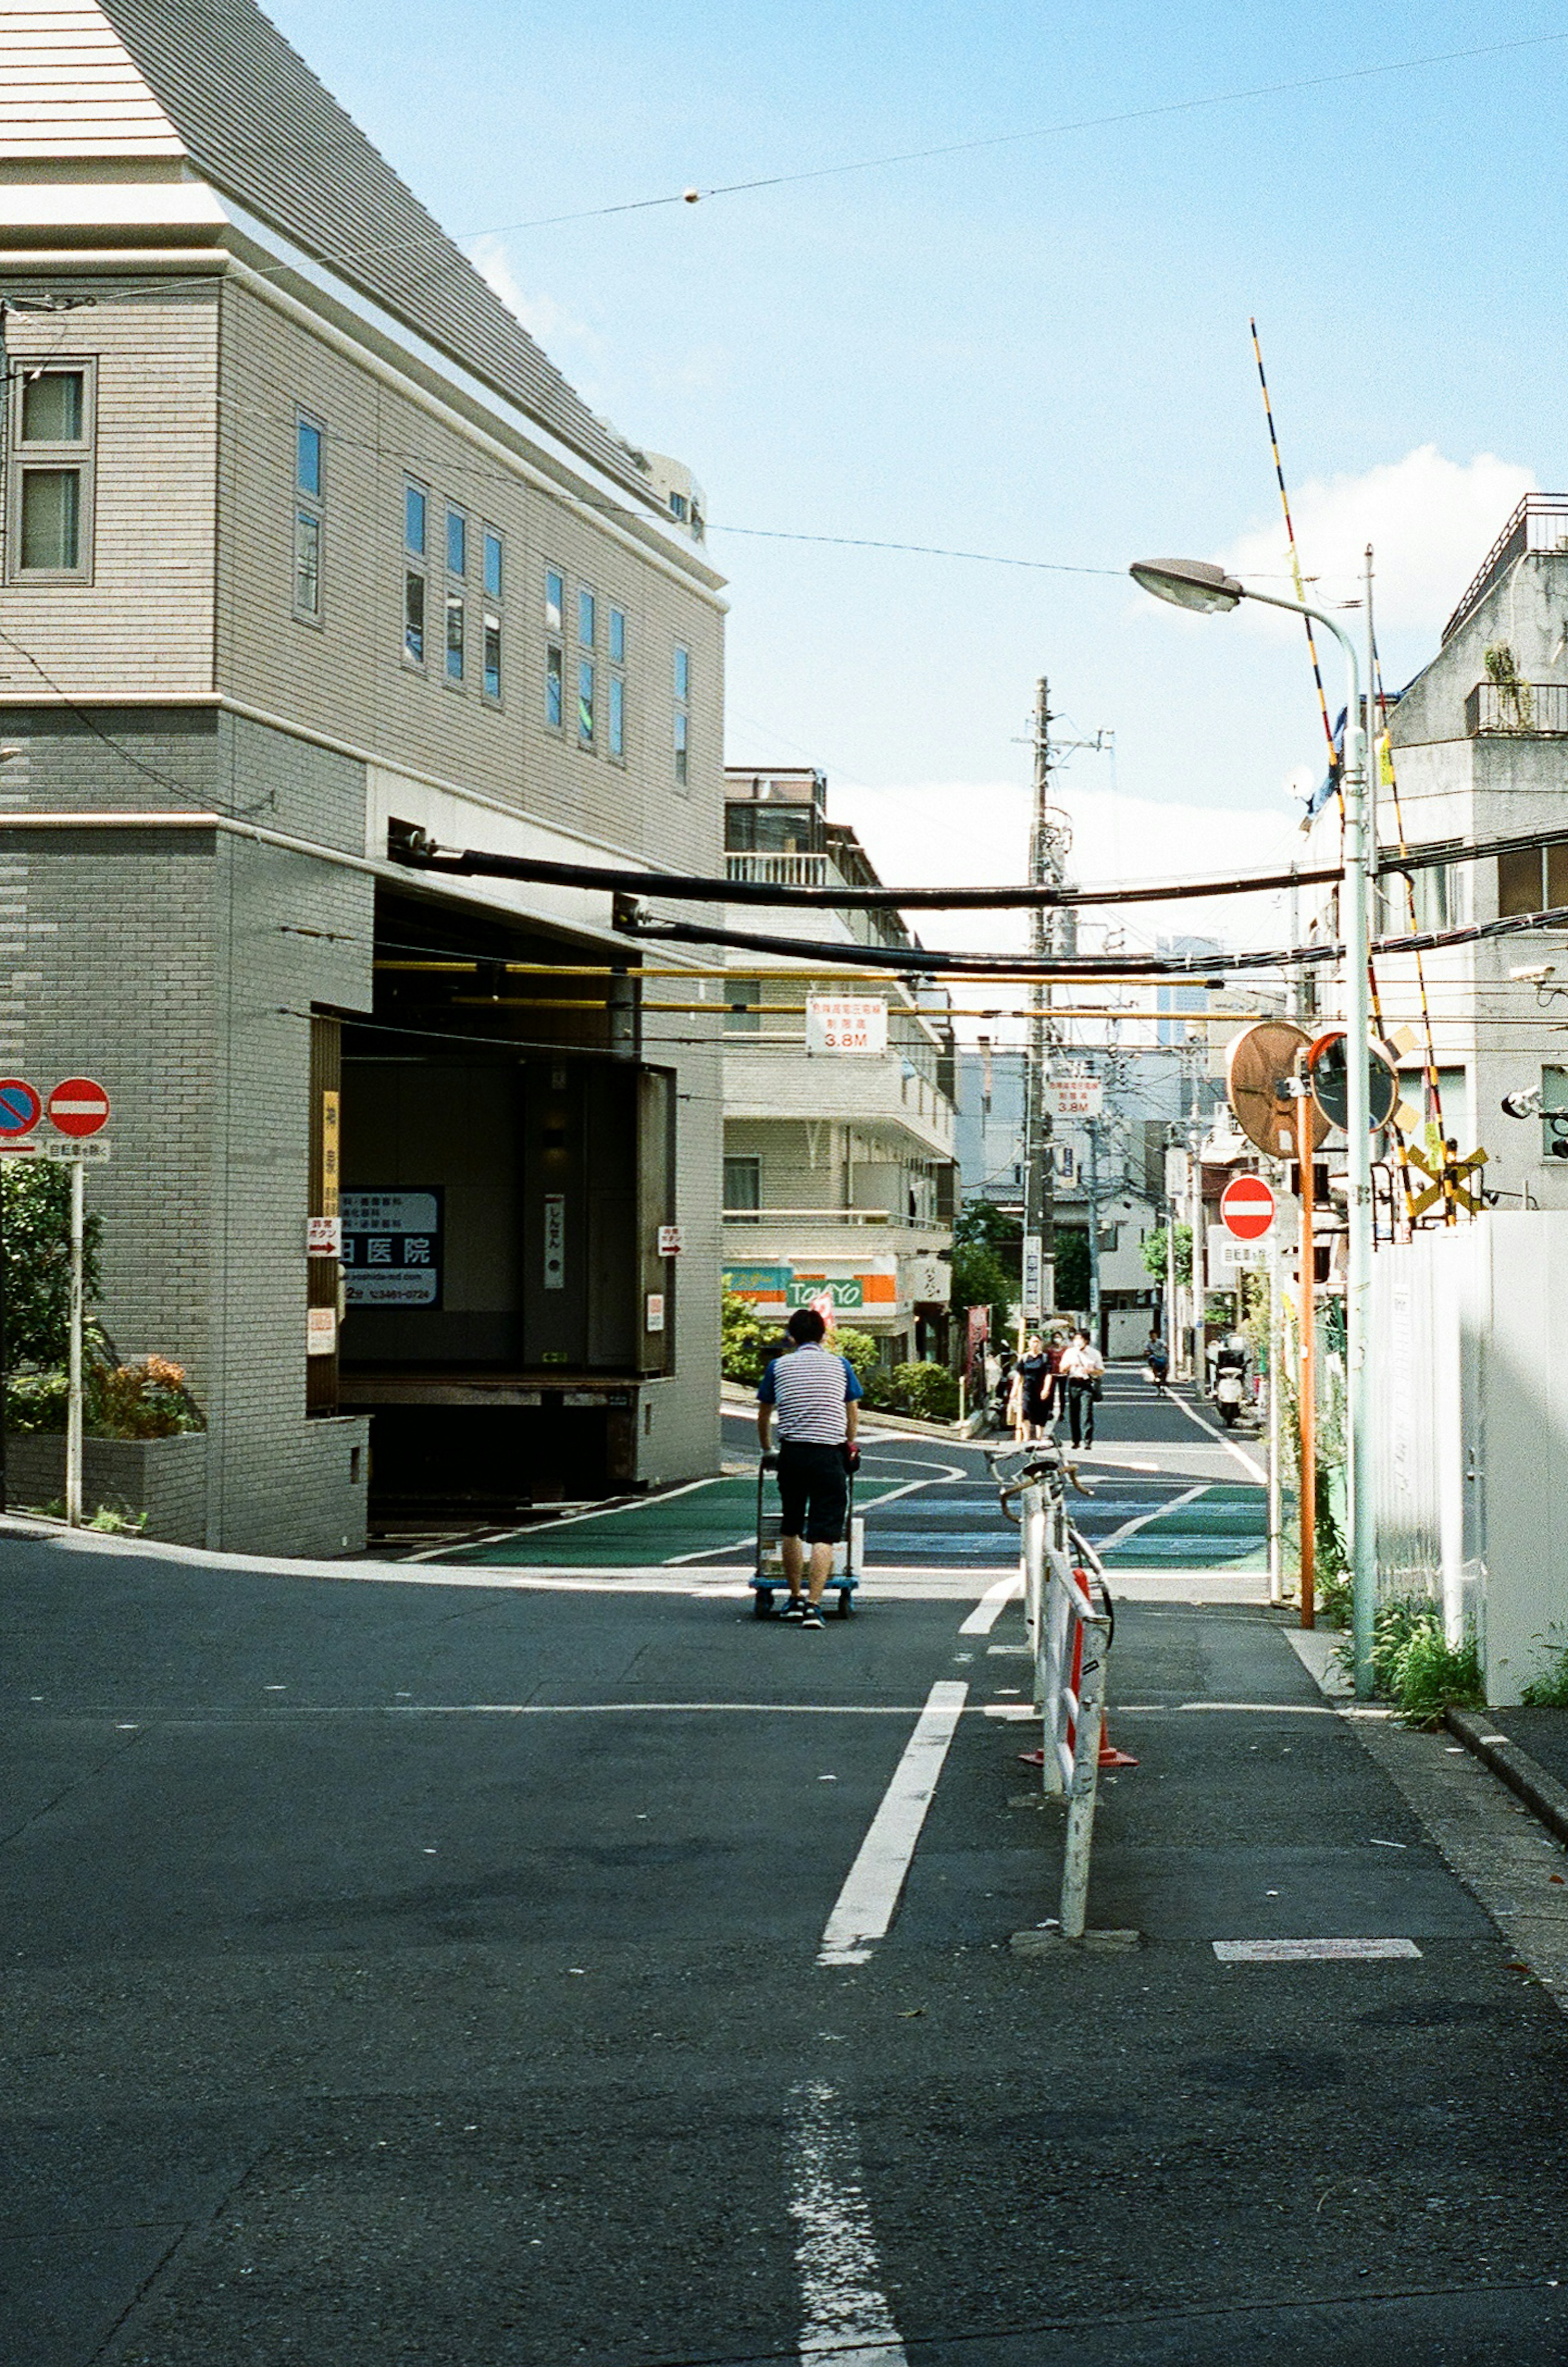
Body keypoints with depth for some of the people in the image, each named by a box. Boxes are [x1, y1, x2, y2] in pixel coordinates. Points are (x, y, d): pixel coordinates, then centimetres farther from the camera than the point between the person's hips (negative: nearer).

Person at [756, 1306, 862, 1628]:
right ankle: (813, 1606, -13)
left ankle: (795, 1599, 25)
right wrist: (850, 1446, 39)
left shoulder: (779, 1367, 9)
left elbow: (764, 1415, 19)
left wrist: (766, 1450, 36)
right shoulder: (840, 1365, 9)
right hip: (830, 1456, -1)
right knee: (824, 1535, -3)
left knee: (791, 1529, 18)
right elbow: (853, 1413, 22)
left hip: (792, 1454, 1)